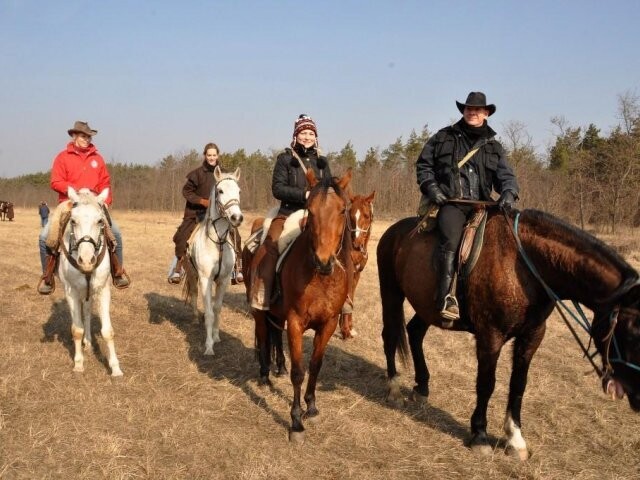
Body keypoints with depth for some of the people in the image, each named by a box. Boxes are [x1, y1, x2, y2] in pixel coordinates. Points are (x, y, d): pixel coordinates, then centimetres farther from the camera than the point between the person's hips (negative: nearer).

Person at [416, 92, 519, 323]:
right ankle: (446, 297, -38)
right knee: (451, 237, -32)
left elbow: (505, 175, 10)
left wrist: (508, 192, -13)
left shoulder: (494, 147, 17)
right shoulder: (444, 137, 12)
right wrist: (430, 186, -4)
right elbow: (423, 164, 14)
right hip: (450, 201, -4)